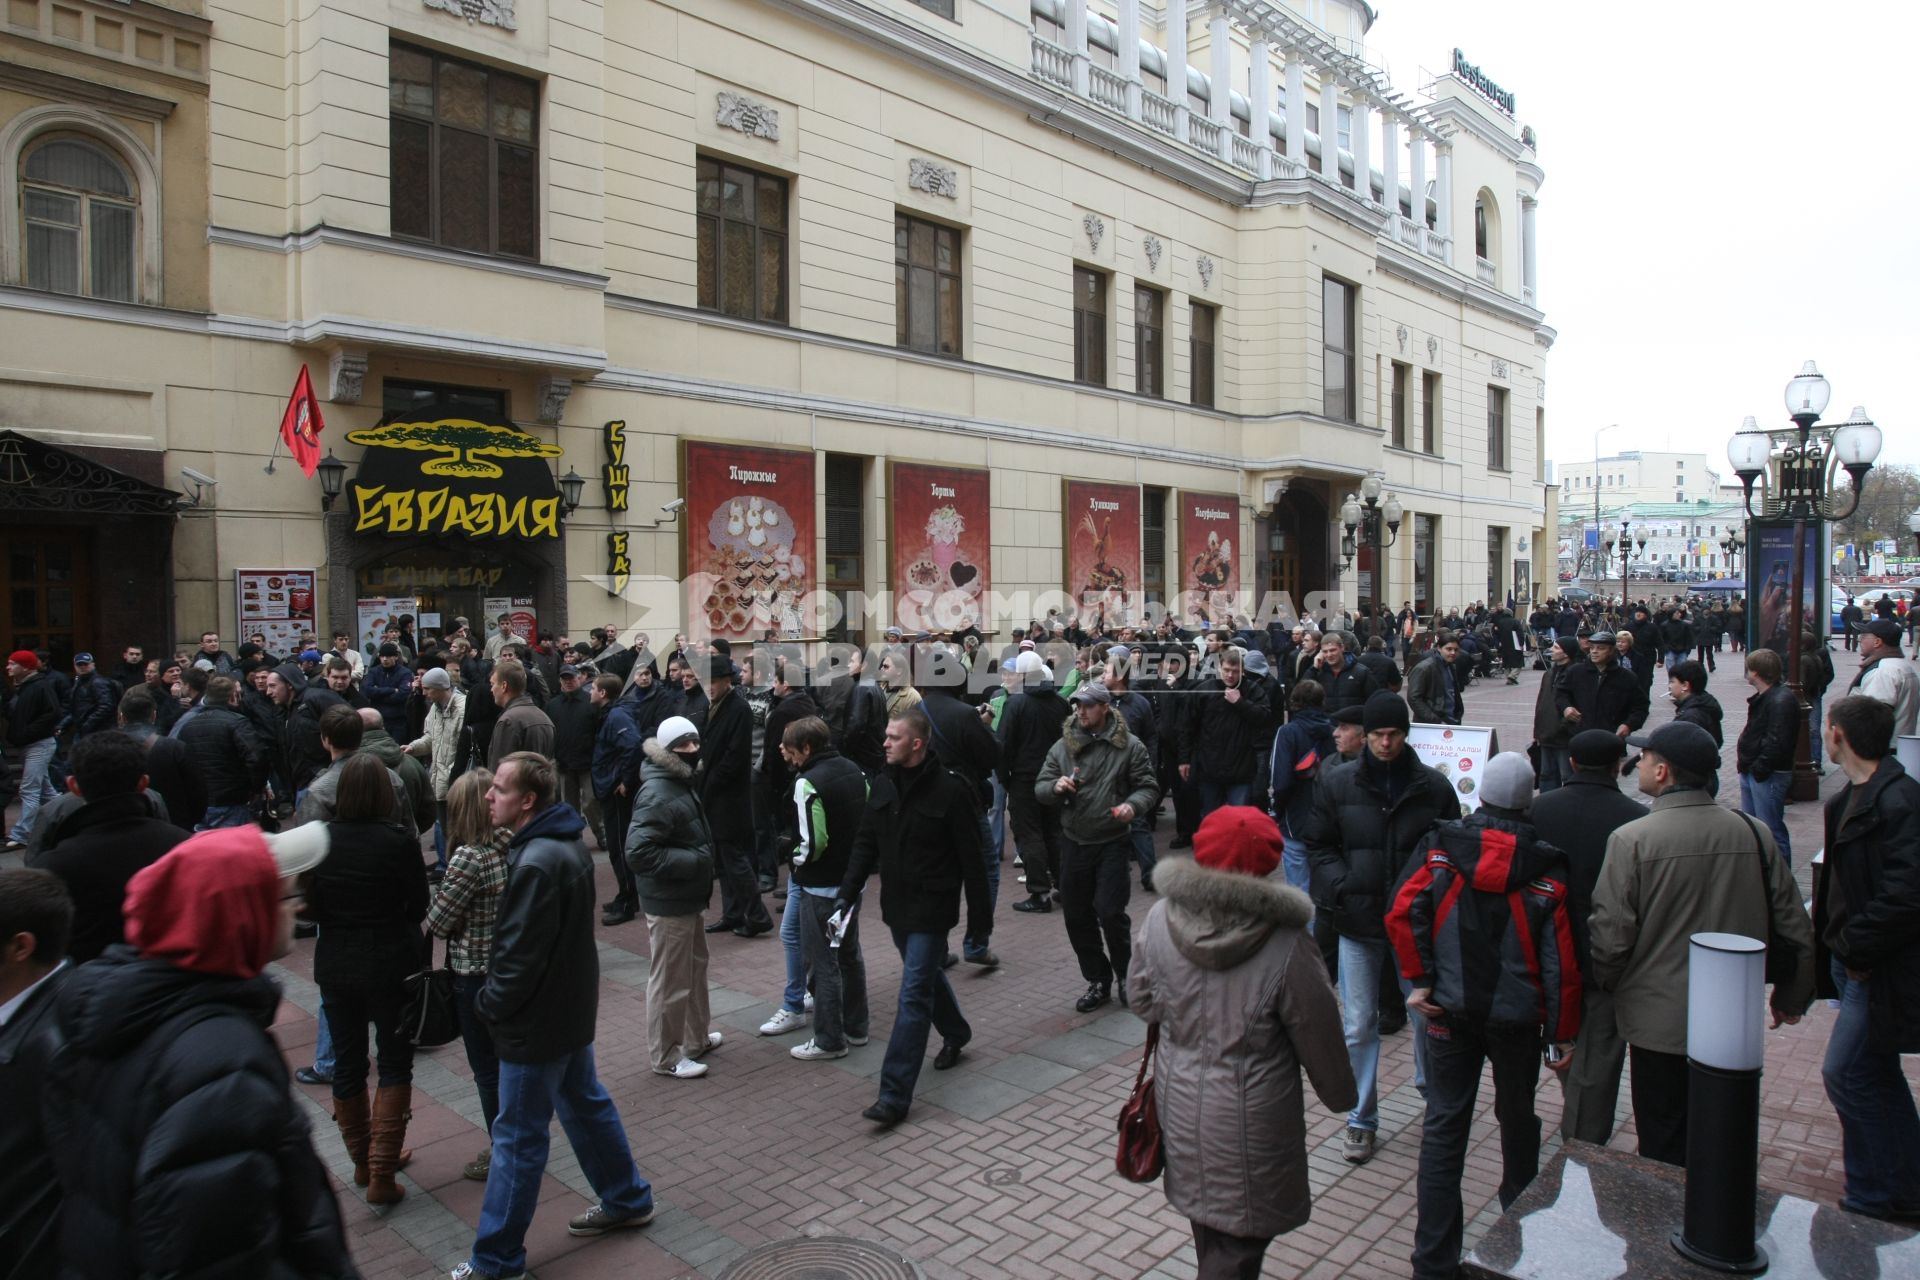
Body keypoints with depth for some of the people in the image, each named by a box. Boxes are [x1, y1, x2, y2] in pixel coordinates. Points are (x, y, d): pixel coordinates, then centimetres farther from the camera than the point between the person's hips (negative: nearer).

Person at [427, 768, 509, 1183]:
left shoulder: (468, 857, -24)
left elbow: (437, 922, -16)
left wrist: (435, 897, 5)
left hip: (476, 973, -7)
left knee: (488, 1069, 9)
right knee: (509, 1060, 22)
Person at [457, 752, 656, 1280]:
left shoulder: (537, 864, -28)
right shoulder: (569, 844, 2)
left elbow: (520, 954, -25)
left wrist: (489, 1005, -7)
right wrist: (496, 999, 12)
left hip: (537, 1021, -9)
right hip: (572, 1008, 9)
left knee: (518, 1137, 4)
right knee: (586, 1103, 22)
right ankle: (628, 1199, 37)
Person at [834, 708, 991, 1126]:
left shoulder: (950, 790, -17)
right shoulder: (882, 785, 1)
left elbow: (971, 859, -12)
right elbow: (865, 844, 8)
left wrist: (980, 918, -9)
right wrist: (847, 893, -2)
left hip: (932, 907, -6)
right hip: (896, 904, 7)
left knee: (914, 995, -7)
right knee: (926, 976, 23)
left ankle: (895, 1094, -3)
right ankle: (956, 1033, 49)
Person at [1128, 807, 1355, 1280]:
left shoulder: (1159, 918, -13)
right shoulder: (1284, 945, -22)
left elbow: (1140, 1000, 1)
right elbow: (1318, 1036, -9)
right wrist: (1340, 1094, 9)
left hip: (1180, 1103, 5)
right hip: (1250, 1117, -5)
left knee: (1209, 1231, 26)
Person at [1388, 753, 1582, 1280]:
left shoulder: (1443, 849, -7)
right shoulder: (1544, 870, -9)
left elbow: (1402, 913, -17)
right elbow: (1561, 963, -7)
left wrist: (1419, 980, -8)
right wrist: (1563, 1035, 1)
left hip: (1450, 1013, 0)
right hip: (1517, 1018, 0)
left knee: (1443, 1129, 5)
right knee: (1517, 1118, 22)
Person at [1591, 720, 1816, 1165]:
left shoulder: (1631, 840, -19)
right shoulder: (1753, 834, -5)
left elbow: (1610, 938, -17)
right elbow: (1795, 929, 4)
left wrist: (1600, 985, 5)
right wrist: (1792, 997, 21)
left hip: (1659, 1023, -4)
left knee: (1664, 1153, 10)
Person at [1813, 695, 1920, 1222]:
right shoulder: (1853, 797, 7)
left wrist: (1855, 946, -20)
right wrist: (1838, 942, 8)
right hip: (1855, 958, 10)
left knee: (1846, 1073, -3)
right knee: (1876, 1076, 20)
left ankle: (1872, 1200, 12)